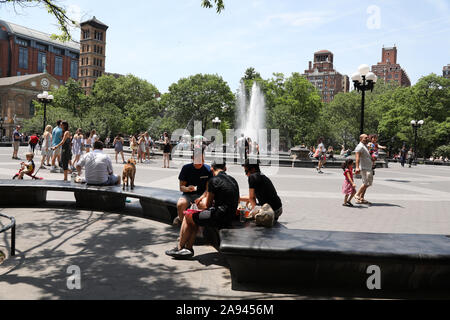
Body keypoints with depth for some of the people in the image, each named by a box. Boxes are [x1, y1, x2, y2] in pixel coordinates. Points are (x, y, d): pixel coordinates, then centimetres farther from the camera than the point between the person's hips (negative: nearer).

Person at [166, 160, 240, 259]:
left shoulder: (214, 180, -11)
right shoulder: (233, 180, 12)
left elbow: (208, 204, -3)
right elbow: (237, 200, 22)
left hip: (219, 217, -8)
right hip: (230, 217, 8)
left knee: (187, 217, 11)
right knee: (194, 216, 22)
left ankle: (179, 248, 24)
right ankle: (189, 248, 18)